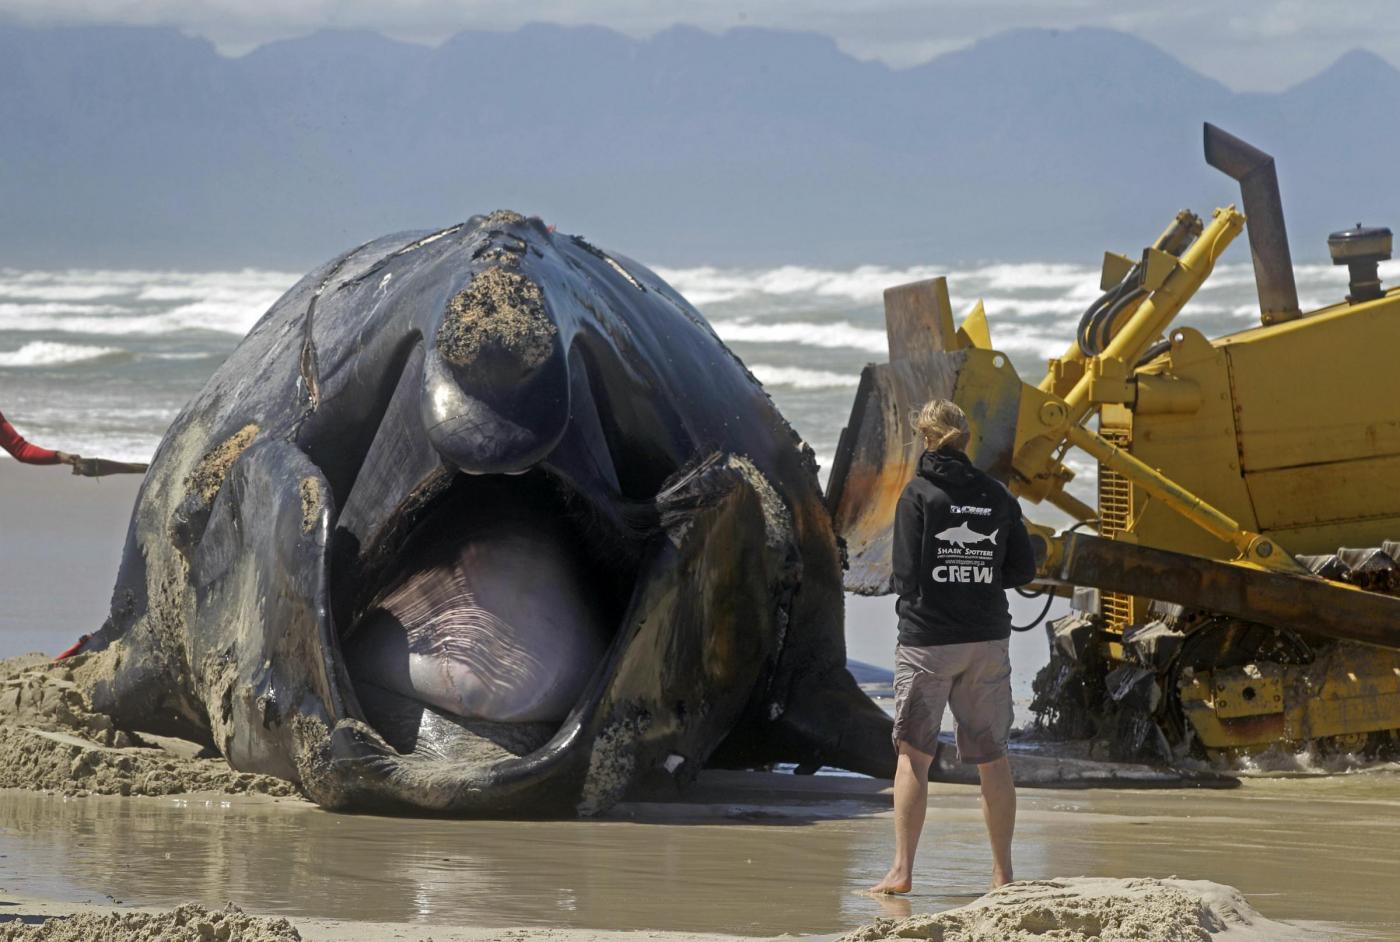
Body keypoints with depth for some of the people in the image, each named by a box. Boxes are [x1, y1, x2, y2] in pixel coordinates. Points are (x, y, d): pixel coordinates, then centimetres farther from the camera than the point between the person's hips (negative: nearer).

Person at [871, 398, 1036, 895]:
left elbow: (907, 572, -8)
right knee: (992, 756, 10)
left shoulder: (919, 493, -7)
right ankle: (1003, 873, 13)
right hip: (989, 639, 3)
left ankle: (901, 870, -5)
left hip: (927, 639, -3)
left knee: (913, 753, 1)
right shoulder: (996, 494, 4)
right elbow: (1023, 568, 6)